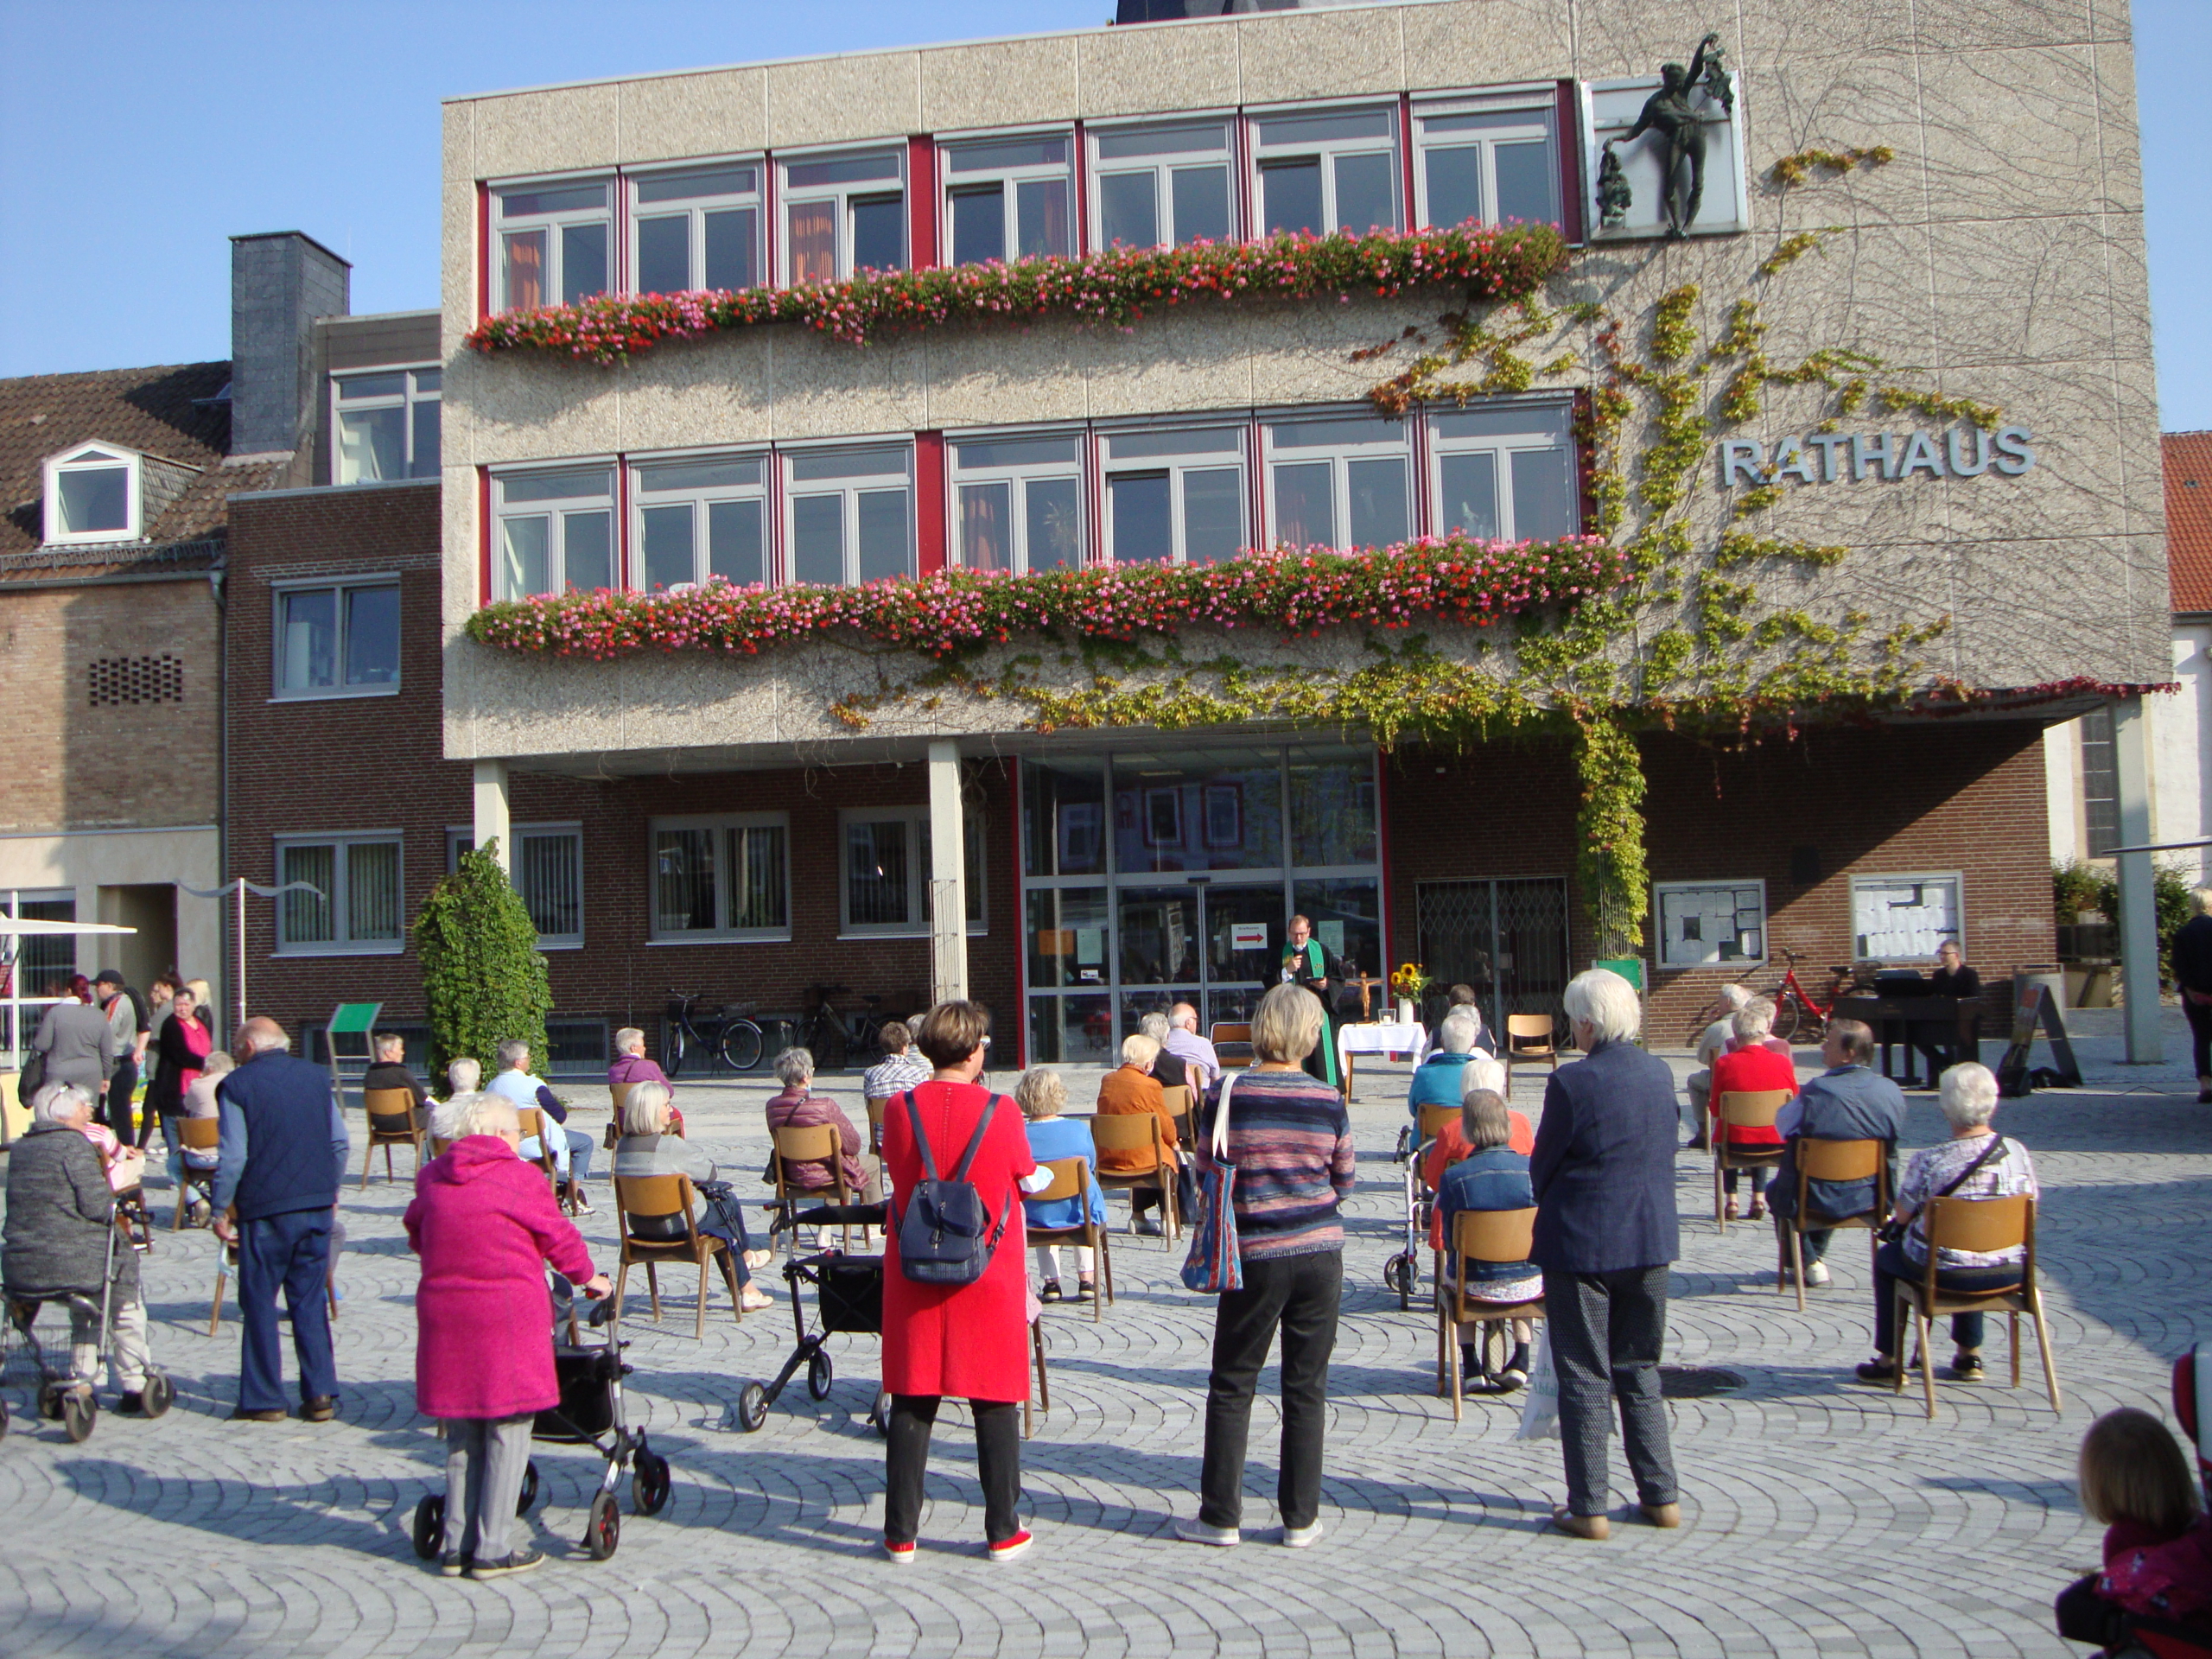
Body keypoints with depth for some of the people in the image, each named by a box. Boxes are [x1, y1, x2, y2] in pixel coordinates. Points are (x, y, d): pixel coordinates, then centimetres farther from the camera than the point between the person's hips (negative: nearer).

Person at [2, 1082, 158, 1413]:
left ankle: (82, 1381, 30)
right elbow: (97, 1206, -16)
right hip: (69, 1266, -7)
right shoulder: (74, 1145, -11)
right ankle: (134, 1387, 21)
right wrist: (113, 1204, 5)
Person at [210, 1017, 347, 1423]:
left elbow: (232, 1157, -10)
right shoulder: (317, 1076, 9)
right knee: (310, 1301, 11)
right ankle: (320, 1395, 9)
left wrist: (220, 1211, -1)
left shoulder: (237, 1085, -6)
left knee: (259, 1303, 7)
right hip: (317, 1206, 4)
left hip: (264, 1208, -4)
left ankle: (263, 1399, 10)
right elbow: (340, 1142, 10)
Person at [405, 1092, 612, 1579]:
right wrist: (588, 1277, 19)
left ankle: (456, 1547, 18)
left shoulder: (431, 1178, 9)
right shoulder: (520, 1178, -5)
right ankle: (493, 1549, 4)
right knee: (507, 1433, 3)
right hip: (506, 1315, -5)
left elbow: (416, 1234, 22)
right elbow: (558, 1237, 2)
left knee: (461, 1438, 15)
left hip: (443, 1313, 5)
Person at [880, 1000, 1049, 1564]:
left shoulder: (899, 1110, -5)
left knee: (911, 1402, 9)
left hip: (914, 1276, 2)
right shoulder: (1000, 1111, -11)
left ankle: (901, 1534, 14)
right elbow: (1027, 1180, 3)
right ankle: (1003, 1532, 15)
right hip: (988, 1280, -2)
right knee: (995, 1404, 9)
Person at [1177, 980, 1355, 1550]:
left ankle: (1221, 1517, 14)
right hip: (1320, 1253, 2)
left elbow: (1207, 1178, -1)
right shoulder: (1328, 1099, -5)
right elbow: (1345, 1182, 6)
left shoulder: (1226, 1096, -10)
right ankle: (1301, 1518, 15)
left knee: (1232, 1386, 10)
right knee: (1306, 1388, 10)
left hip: (1256, 1256, -1)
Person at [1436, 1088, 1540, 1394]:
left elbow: (1449, 1237, -7)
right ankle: (1520, 1360, 29)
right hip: (1529, 1285, 1)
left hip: (1474, 1286, -1)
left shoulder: (1453, 1177, -17)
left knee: (1450, 1272, 34)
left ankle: (1472, 1365, 29)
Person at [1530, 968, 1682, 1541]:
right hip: (1651, 1239, 6)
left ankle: (1588, 1509, 8)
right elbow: (1665, 1154, 12)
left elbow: (1542, 1165, -8)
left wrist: (1549, 1215, 10)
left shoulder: (1572, 1081, -17)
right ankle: (1662, 1498, 19)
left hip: (1581, 1242, -5)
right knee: (1640, 1371, 17)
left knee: (1583, 1379, 4)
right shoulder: (1660, 1073, 1)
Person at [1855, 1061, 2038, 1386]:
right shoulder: (2019, 1153, -8)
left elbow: (1902, 1215, -9)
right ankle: (1969, 1354, 41)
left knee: (1886, 1257, 27)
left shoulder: (1929, 1161, -21)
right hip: (2009, 1273, 4)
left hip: (1946, 1274, -4)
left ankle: (1888, 1361, 31)